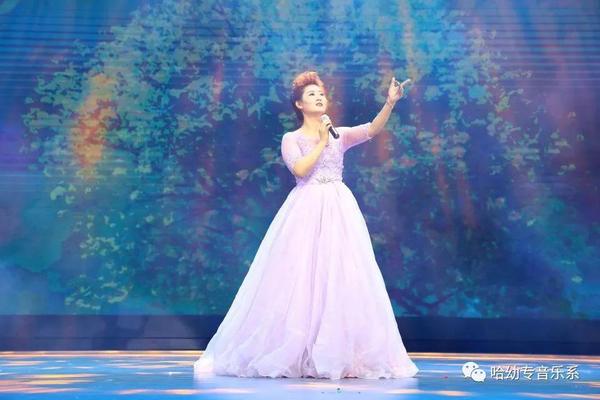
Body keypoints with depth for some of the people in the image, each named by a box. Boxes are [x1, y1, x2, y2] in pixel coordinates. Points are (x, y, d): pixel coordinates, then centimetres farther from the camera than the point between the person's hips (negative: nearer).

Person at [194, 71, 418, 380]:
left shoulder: (340, 135, 13)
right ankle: (293, 355, 6)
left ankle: (341, 355, 7)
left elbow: (372, 129, -4)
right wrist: (322, 143, -4)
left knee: (340, 278, 0)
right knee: (301, 279, -3)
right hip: (305, 212, -2)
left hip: (339, 212, 3)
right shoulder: (291, 139, 6)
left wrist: (390, 102, -18)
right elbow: (300, 170, -12)